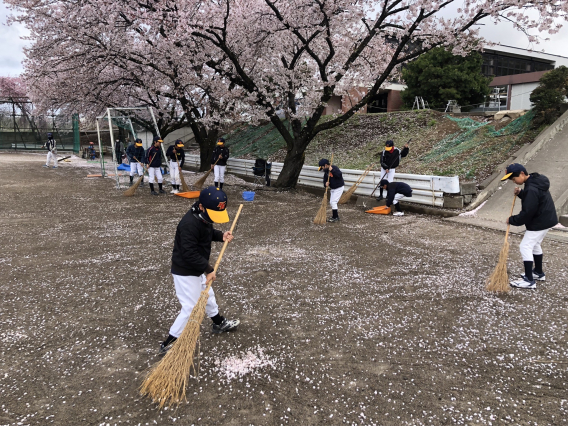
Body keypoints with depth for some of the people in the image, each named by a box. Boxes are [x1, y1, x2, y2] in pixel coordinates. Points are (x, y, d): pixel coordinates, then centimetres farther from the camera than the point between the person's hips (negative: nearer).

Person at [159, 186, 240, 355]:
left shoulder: (204, 217, -3)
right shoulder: (189, 224, -31)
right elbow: (189, 253, -32)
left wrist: (221, 236, -4)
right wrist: (208, 269, -26)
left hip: (197, 270, 10)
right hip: (185, 272, -10)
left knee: (208, 296, 26)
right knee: (190, 308, -4)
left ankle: (219, 323, 49)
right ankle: (169, 344, 10)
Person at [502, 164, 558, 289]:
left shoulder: (532, 189, -27)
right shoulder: (536, 180, 5)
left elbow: (527, 213, -25)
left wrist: (512, 220, -13)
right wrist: (520, 193, 1)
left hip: (539, 223, -11)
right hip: (546, 219, 11)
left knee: (525, 247, -7)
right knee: (535, 245, 22)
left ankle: (529, 281, -4)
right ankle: (539, 273, 37)